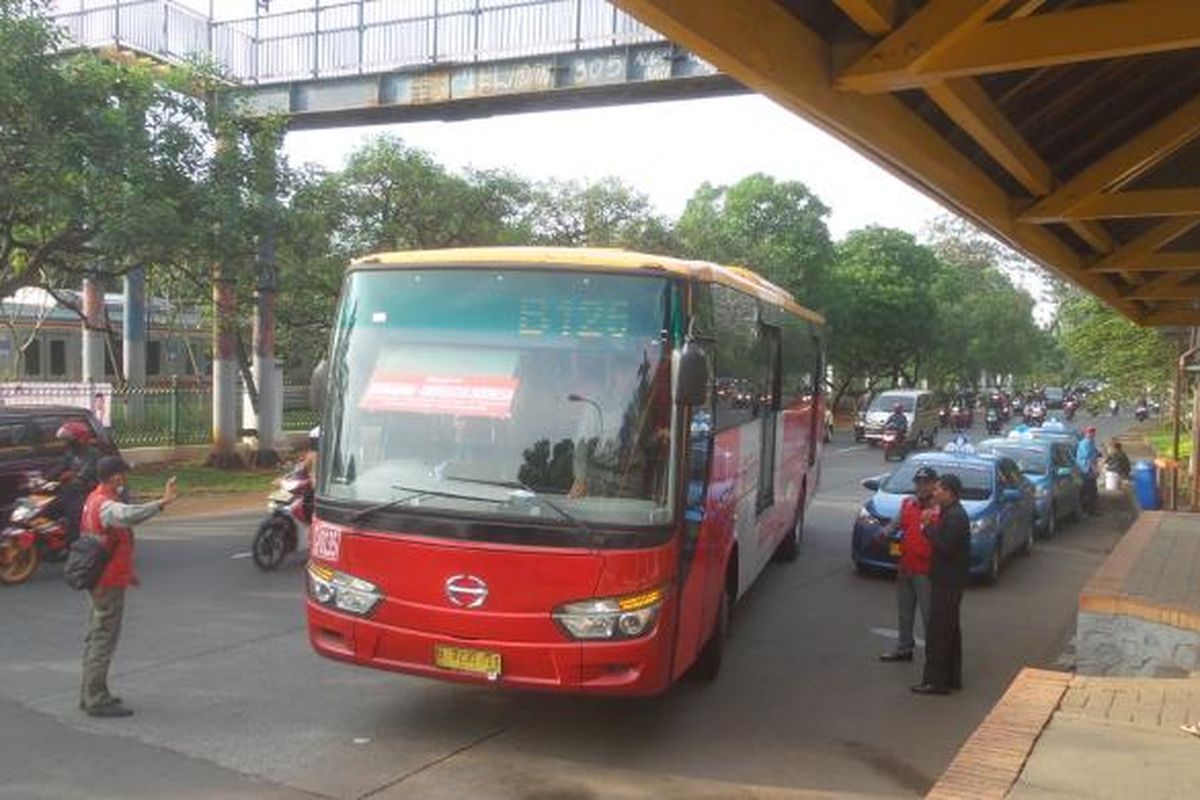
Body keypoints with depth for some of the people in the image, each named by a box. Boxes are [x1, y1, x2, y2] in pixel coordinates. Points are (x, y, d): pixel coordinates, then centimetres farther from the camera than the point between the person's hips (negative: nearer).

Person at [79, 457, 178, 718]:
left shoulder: (94, 500, 13)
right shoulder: (106, 505, -21)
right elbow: (129, 515, -45)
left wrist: (127, 571, 25)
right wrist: (162, 503, -54)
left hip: (97, 578, 11)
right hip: (109, 582, -11)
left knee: (95, 637, 18)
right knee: (104, 640, -5)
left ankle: (90, 695, 28)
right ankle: (96, 700, 1)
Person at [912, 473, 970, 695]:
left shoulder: (955, 516, -19)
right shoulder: (949, 513, 13)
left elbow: (945, 547, -25)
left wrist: (927, 528, -16)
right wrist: (930, 528, 3)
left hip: (947, 583, -11)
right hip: (947, 580, 11)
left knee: (938, 632, -6)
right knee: (950, 630, 17)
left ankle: (935, 681, -2)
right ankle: (952, 678, 26)